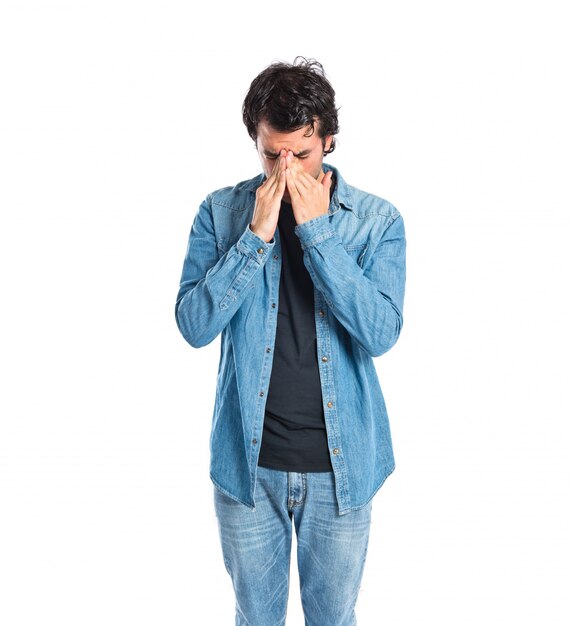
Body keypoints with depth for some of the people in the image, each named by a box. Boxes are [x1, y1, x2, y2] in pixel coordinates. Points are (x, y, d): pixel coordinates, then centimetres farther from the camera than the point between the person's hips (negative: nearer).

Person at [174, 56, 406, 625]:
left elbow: (380, 332, -19)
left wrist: (316, 230, -22)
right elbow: (194, 326, -13)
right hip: (248, 460, 1)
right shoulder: (221, 212, -4)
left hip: (340, 464, 0)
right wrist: (256, 235, -21)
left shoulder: (377, 220, -7)